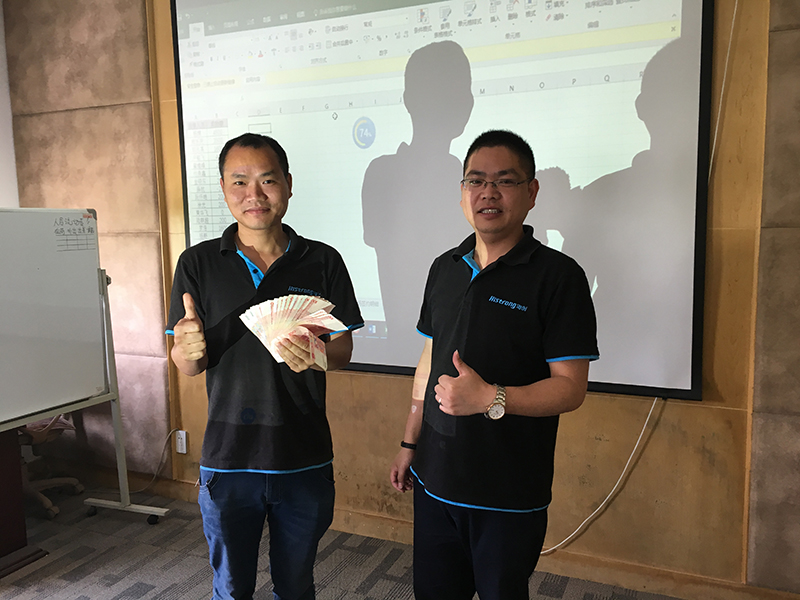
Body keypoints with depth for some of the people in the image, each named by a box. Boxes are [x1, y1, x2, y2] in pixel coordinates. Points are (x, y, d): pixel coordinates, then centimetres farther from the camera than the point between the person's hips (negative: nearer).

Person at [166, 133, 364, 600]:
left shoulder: (323, 262, -3)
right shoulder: (198, 264, -3)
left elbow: (344, 350, 0)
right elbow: (186, 365, -1)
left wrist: (315, 355, -23)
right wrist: (190, 348, -25)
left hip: (305, 459, 1)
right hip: (228, 458, 0)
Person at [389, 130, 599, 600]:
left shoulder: (558, 275, -11)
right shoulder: (444, 269, 7)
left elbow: (571, 388, -14)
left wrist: (490, 398, -27)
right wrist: (410, 443, 14)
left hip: (510, 494, -5)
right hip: (435, 480, 5)